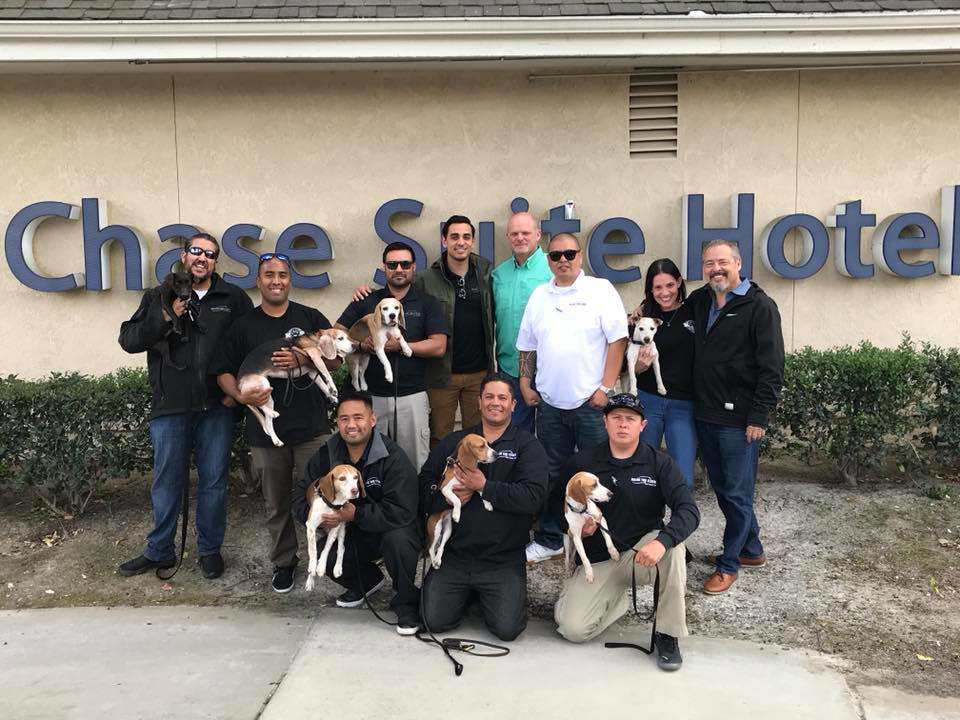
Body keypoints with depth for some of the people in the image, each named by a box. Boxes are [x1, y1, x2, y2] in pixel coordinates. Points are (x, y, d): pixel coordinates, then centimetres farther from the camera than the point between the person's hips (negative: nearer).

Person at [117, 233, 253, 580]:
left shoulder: (233, 298, 6)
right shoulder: (158, 298, 8)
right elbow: (128, 340, 2)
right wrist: (164, 319, -13)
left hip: (216, 407, 0)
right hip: (169, 407, 1)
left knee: (214, 480, 7)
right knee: (166, 481, 8)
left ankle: (210, 550, 21)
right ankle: (159, 551, 23)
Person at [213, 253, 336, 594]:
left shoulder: (311, 318, 6)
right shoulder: (244, 326, 7)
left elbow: (336, 358, 5)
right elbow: (223, 371, 8)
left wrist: (302, 360, -12)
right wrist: (241, 396, -12)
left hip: (311, 427, -1)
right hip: (265, 431, 1)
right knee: (276, 504, 10)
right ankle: (283, 563, 26)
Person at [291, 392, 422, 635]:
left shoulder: (392, 458, -24)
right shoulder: (326, 456, -5)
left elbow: (401, 513, -31)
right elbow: (300, 498, -1)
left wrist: (355, 514, -35)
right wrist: (318, 516, -23)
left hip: (392, 530, -5)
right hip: (353, 535, 5)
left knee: (397, 539, -37)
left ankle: (407, 604, -10)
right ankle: (367, 581, 16)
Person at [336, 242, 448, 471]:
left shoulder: (427, 303, 4)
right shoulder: (366, 301, 10)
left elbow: (439, 346, -7)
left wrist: (397, 345, -13)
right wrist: (360, 342, -13)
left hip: (412, 395, -2)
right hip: (371, 395, 2)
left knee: (415, 461, 1)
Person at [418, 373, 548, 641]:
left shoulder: (528, 446, 0)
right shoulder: (453, 442, 11)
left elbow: (534, 496, -14)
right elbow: (423, 486, 8)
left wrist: (483, 486, -17)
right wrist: (447, 498, -13)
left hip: (504, 558, -2)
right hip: (453, 555, 3)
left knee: (507, 628, -14)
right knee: (435, 621, -6)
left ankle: (485, 596, 20)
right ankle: (468, 593, 25)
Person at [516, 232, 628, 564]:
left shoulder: (601, 290, -3)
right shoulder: (539, 296, 12)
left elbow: (617, 340, -8)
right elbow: (528, 346, 17)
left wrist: (606, 388, -12)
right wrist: (525, 383, 8)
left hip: (591, 402, -4)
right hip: (549, 403, 4)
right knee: (553, 474, 13)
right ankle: (550, 539, 25)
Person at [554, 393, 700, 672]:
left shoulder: (660, 464, -5)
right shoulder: (582, 463, -1)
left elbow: (689, 511, -18)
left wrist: (662, 541, -37)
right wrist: (576, 528, -15)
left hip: (642, 553, -1)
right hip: (597, 560, 1)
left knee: (672, 546, -35)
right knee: (573, 629, -19)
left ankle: (668, 635, -16)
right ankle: (618, 596, 15)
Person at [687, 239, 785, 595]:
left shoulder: (759, 306, -9)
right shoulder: (699, 301, 10)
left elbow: (771, 368, -13)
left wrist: (758, 417, -16)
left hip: (738, 420, -7)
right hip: (705, 414, 7)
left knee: (736, 492, 2)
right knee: (722, 488, 16)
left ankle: (729, 563, 14)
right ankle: (752, 549, 33)